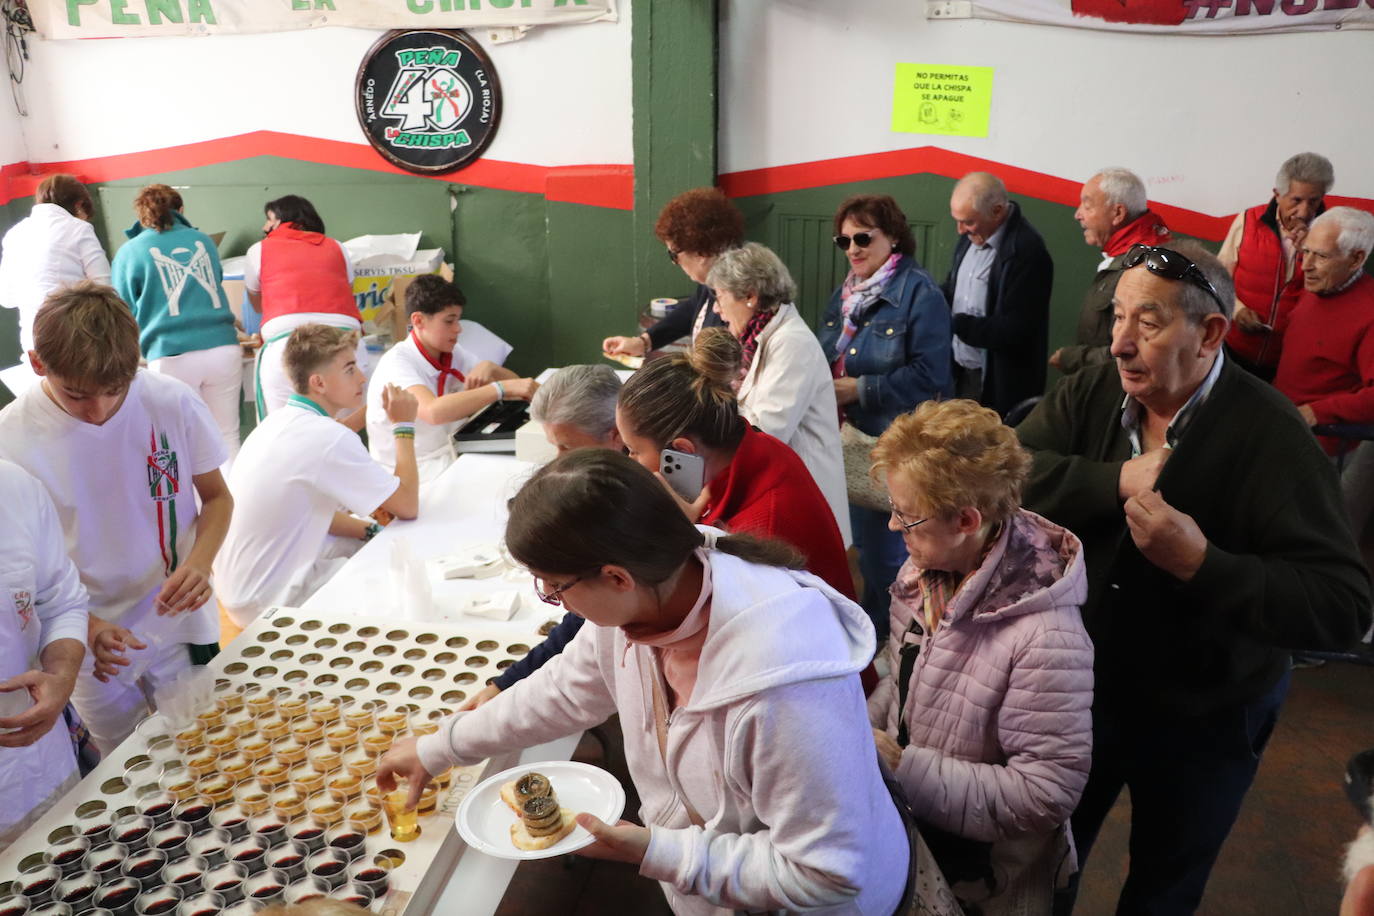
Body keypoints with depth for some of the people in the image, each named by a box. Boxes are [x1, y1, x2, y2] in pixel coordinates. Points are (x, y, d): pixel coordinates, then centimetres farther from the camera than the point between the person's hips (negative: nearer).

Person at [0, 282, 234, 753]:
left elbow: (216, 497, 0)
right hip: (92, 648, 0)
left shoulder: (173, 403, -16)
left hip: (180, 625, 0)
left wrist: (199, 563, -20)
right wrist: (86, 625, -22)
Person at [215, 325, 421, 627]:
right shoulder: (329, 438, -25)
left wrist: (373, 531, 2)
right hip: (266, 602, -9)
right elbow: (407, 506, -18)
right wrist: (404, 426, -9)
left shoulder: (280, 421, 5)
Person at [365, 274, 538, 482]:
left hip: (449, 459, 7)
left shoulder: (452, 353, 4)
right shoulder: (396, 362, -18)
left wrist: (489, 367, -15)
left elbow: (514, 383, 6)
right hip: (408, 475, -7)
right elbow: (433, 411, -38)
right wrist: (502, 388, -38)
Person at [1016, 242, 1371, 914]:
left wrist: (1201, 563, -37)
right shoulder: (1092, 393, -9)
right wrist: (1116, 481, -31)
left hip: (1203, 721, -3)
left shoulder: (1270, 435, -22)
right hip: (1083, 686, 3)